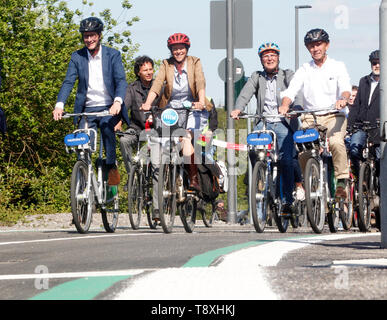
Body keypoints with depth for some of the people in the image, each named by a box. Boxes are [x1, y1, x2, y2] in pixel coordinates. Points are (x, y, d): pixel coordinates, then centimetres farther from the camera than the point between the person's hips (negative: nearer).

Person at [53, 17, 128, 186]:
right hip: (87, 110, 2)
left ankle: (112, 167, -20)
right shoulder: (77, 57, 5)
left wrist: (118, 101, -31)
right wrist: (59, 105, -21)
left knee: (107, 128, -31)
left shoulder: (113, 55, 0)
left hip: (109, 108, -2)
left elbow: (121, 80, -11)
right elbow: (68, 82, -3)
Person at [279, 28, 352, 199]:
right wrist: (284, 105, -25)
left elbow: (345, 87, -10)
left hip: (334, 115, -2)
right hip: (310, 117, 2)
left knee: (336, 143, -32)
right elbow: (291, 90, -2)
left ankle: (341, 182, -22)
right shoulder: (305, 70, 13)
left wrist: (343, 99, -35)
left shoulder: (337, 66, 8)